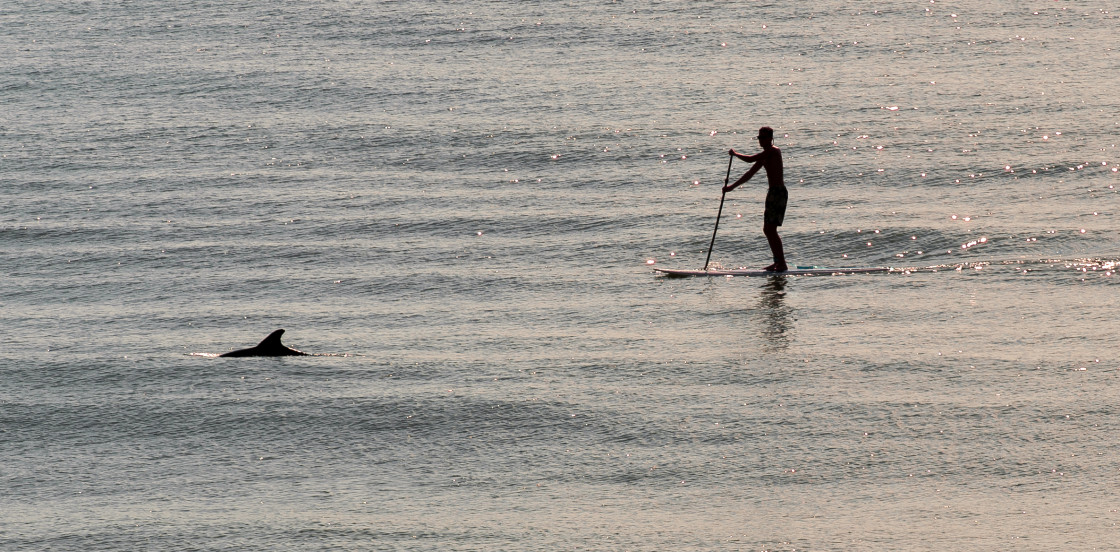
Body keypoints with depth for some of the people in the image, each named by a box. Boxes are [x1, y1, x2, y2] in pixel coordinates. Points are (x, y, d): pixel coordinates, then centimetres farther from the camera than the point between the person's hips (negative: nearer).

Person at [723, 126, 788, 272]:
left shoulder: (774, 151, -12)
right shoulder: (765, 155, 18)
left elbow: (750, 159, -20)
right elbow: (750, 173, 24)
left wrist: (735, 154, -2)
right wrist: (732, 186, 23)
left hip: (779, 193, -10)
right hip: (773, 193, 10)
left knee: (771, 229, -13)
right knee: (767, 230, 13)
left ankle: (782, 264, -13)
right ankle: (778, 262, 18)